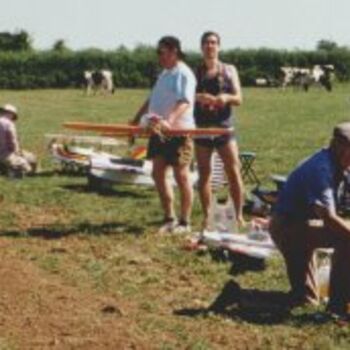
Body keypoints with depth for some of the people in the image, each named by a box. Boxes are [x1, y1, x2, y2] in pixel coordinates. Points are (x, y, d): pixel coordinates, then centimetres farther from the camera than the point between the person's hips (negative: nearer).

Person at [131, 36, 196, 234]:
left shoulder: (184, 74, -10)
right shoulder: (164, 75, 18)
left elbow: (184, 103, -25)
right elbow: (151, 101, 23)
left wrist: (169, 121, -40)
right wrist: (135, 121, 19)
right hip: (159, 131, 9)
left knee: (181, 176, -2)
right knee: (158, 174, 6)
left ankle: (185, 222, 6)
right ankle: (170, 219, 15)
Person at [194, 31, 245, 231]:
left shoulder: (229, 70, 9)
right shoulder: (196, 73, 9)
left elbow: (238, 98, 4)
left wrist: (226, 97, -18)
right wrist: (198, 97, -18)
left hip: (224, 126, -1)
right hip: (202, 128, 1)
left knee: (234, 171, -6)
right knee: (204, 174, 2)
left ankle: (239, 215, 1)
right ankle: (207, 217, 8)